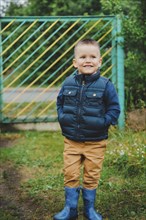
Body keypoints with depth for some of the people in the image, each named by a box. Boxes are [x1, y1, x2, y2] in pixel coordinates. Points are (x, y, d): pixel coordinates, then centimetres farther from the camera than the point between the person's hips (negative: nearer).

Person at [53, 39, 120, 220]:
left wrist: (104, 122, -16)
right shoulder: (68, 83, -2)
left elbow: (114, 108, -4)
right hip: (71, 141, 2)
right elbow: (60, 102, 13)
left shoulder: (105, 85, -10)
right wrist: (62, 117, -1)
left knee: (91, 176, 11)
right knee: (70, 175, 7)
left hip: (95, 142, -2)